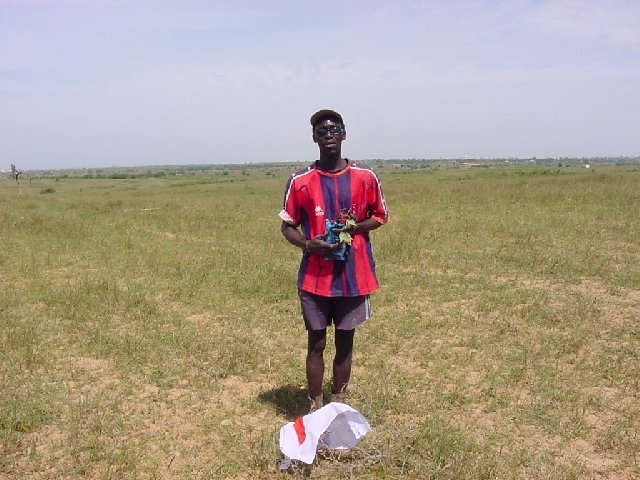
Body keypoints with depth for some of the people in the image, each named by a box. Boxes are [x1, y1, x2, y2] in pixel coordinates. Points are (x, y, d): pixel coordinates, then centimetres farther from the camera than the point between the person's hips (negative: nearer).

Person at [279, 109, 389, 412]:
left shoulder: (365, 177, 0)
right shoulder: (299, 181, -3)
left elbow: (379, 216, 10)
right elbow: (287, 226, 4)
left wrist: (355, 227, -11)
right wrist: (309, 245, -17)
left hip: (354, 276, 1)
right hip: (315, 278, -1)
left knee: (345, 343, 11)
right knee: (316, 344, 6)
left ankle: (339, 404, 25)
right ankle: (316, 408, 18)